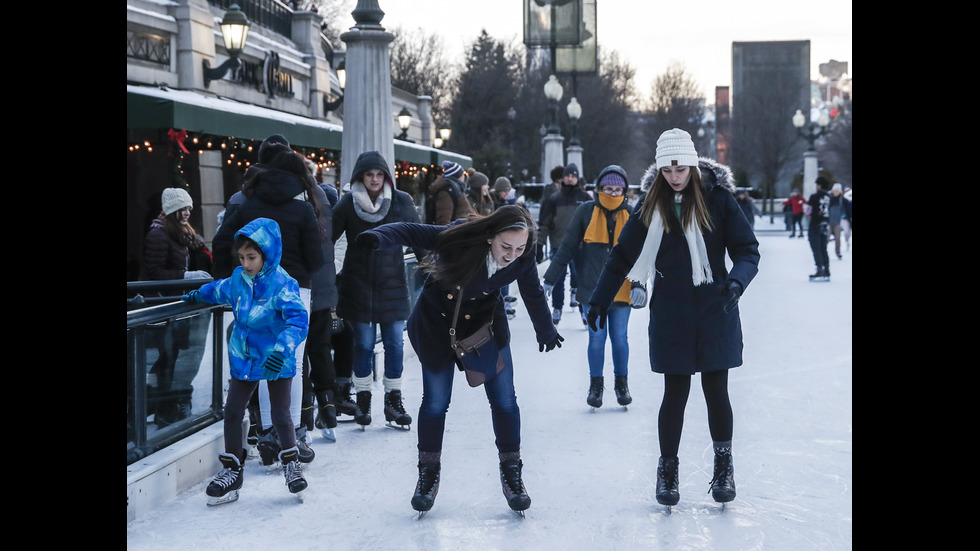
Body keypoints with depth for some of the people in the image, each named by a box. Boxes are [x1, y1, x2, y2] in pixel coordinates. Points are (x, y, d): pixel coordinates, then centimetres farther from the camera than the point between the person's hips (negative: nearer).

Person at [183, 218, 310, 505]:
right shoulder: (239, 279, -1)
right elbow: (221, 290, 24)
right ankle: (232, 470, 19)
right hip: (244, 359, 6)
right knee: (232, 412, 6)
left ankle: (291, 462, 26)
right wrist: (197, 295, 39)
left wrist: (283, 347, -48)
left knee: (280, 414, 2)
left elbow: (298, 319, -33)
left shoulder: (282, 284, -22)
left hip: (277, 362, -6)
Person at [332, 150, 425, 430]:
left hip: (392, 284, 1)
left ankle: (393, 400, 12)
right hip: (358, 285, -1)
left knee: (395, 343, 1)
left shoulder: (401, 202, 0)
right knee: (364, 343, 3)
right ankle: (363, 400, 15)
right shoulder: (348, 204, -3)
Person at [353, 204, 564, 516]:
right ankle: (429, 472, 24)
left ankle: (511, 471, 19)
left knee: (504, 399, 0)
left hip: (486, 322, 2)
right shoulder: (461, 238, -34)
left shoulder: (522, 258, -22)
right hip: (437, 322, -2)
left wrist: (546, 332, 15)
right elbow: (410, 233, -35)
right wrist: (377, 238, -57)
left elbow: (533, 294, -2)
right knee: (435, 402, 3)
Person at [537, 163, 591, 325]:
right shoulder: (554, 199, 4)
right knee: (558, 279, 4)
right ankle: (557, 309, 12)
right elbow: (544, 223, 6)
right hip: (559, 246, 1)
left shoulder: (585, 198, 3)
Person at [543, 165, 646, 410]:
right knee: (596, 337, 1)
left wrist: (639, 284, -12)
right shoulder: (586, 212, -2)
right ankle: (596, 385, 16)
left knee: (619, 337, 7)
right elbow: (567, 247, 1)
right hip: (592, 288, -1)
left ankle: (621, 383, 24)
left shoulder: (631, 216, 1)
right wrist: (550, 278, -1)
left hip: (621, 289, 1)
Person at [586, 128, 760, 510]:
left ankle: (724, 466, 25)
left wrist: (737, 281, -25)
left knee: (716, 391, 5)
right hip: (670, 316, 1)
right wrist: (599, 300, 6)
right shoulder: (652, 205, 2)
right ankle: (667, 469, 19)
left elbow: (747, 249, -6)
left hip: (715, 312, -1)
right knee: (675, 393, 2)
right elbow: (623, 255, 9)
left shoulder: (718, 198, -5)